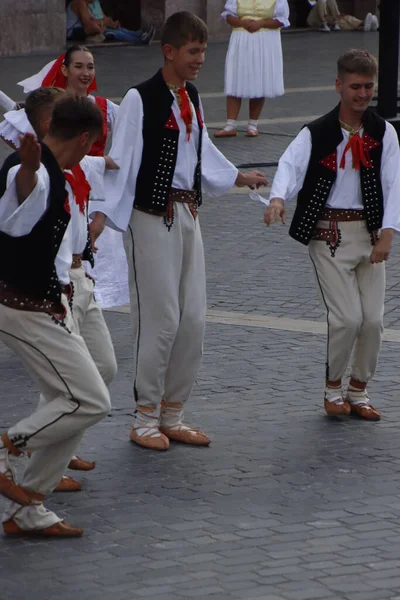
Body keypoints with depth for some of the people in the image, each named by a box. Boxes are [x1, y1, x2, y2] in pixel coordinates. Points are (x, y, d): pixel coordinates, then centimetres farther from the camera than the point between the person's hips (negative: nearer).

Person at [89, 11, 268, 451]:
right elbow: (122, 159, -17)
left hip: (188, 214, 8)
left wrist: (237, 177, 37)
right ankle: (146, 419, 7)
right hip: (152, 217, -8)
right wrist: (103, 212, -26)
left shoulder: (191, 99, 9)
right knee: (160, 318, -5)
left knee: (192, 319, 8)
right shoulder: (141, 99, -14)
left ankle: (172, 414, 20)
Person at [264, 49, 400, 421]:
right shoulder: (317, 134, -4)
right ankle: (333, 387, 14)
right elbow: (290, 165, -18)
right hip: (329, 233, -3)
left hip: (369, 232, 3)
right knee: (347, 318, -9)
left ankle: (359, 390, 21)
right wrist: (278, 198, -40)